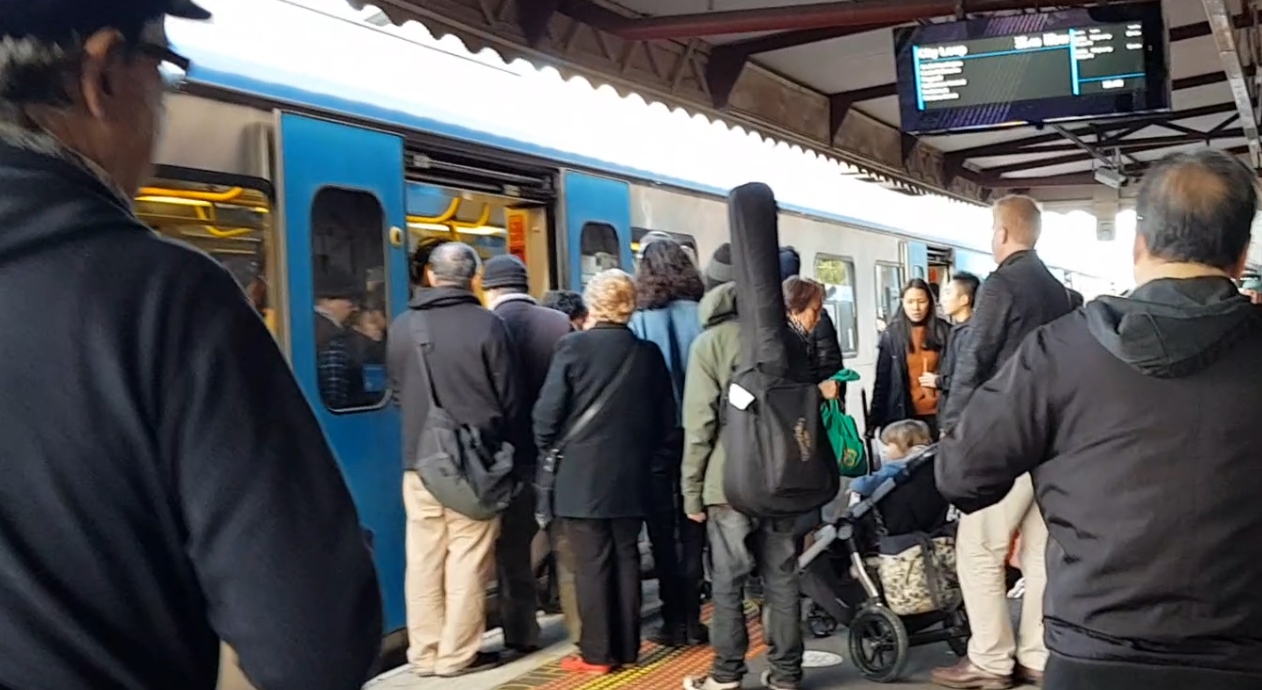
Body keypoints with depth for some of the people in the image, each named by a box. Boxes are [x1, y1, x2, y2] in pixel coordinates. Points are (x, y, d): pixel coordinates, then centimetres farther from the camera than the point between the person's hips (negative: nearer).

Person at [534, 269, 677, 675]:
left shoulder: (574, 346, -9)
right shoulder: (649, 352, 4)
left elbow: (548, 410, -11)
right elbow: (667, 417, 7)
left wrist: (548, 450, 6)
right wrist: (655, 461, 17)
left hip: (582, 475, -4)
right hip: (631, 476, 4)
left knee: (591, 565, 1)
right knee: (626, 559, 11)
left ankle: (597, 653, 7)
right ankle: (626, 648, 19)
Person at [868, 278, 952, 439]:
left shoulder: (943, 331, 1)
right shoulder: (892, 334, 1)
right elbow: (882, 379, 2)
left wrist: (939, 380, -11)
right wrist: (874, 419, -1)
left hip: (938, 413, 0)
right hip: (905, 414, 0)